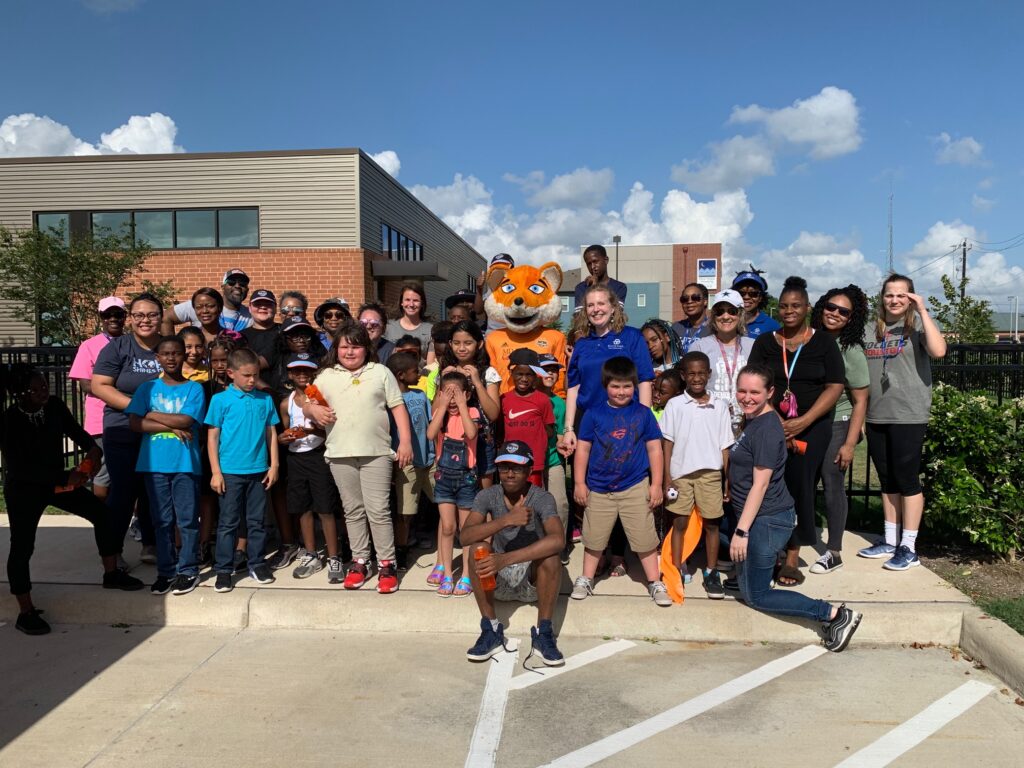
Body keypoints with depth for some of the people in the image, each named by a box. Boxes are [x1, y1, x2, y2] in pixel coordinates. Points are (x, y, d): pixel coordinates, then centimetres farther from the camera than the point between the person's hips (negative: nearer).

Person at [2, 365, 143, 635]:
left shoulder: (54, 406, -10)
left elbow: (73, 430, 8)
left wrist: (92, 447, -11)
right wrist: (66, 477, -31)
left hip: (57, 481, 5)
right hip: (23, 490, -5)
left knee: (101, 512, -1)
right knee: (22, 546, -2)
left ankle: (111, 574, 14)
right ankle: (26, 613, 11)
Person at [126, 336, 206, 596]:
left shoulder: (194, 388, 2)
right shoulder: (148, 388, 7)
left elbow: (186, 421, -12)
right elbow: (135, 423, -3)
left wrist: (154, 415, -4)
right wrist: (172, 426, -10)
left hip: (185, 464, -2)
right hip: (155, 464, 2)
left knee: (187, 520, 3)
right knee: (162, 520, 9)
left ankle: (188, 570, 14)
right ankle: (165, 571, 19)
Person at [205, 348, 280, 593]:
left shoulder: (266, 400, 6)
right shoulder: (221, 400, -2)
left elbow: (271, 434, 10)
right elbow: (212, 437, -1)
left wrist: (273, 466, 5)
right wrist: (216, 472, -5)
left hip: (259, 471, 3)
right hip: (230, 471, -2)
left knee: (257, 521, 11)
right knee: (228, 522, 4)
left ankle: (256, 563, 24)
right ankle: (224, 569, 14)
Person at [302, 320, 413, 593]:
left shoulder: (380, 372, 5)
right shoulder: (326, 376, 10)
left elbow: (398, 407, 4)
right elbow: (307, 405, 13)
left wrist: (405, 442, -3)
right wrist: (314, 409, -12)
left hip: (376, 452, -2)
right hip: (340, 454, 3)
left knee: (378, 510, -2)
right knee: (352, 510, 11)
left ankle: (386, 564, 6)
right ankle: (359, 561, 21)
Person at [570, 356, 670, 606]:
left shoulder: (643, 413, -1)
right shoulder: (593, 413, -3)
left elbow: (654, 449, 3)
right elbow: (582, 448, 1)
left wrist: (656, 484, 0)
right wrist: (579, 483, 0)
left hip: (635, 488, 0)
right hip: (598, 489, 0)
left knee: (645, 538, 6)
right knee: (593, 538, 13)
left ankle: (655, 583, 21)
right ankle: (586, 579, 30)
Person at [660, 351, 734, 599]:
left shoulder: (720, 407, 4)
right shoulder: (674, 405, 0)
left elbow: (725, 446, 6)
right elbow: (667, 443, 0)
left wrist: (728, 479, 3)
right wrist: (667, 478, -5)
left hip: (710, 473, 1)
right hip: (681, 473, -1)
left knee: (711, 523, 7)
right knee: (679, 522, 6)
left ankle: (712, 573, 19)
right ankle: (676, 571, 15)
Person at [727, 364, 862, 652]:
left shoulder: (766, 428, -19)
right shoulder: (752, 420, 9)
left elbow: (760, 484, -21)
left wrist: (741, 531, -21)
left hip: (767, 520, -9)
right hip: (757, 517, 9)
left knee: (756, 595, 1)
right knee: (746, 583, 16)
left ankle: (834, 614, 3)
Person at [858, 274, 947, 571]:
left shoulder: (917, 324, -4)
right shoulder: (871, 329, 11)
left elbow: (938, 351, -24)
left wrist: (923, 311, -21)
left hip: (909, 416, -6)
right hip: (876, 416, 6)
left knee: (907, 480, 0)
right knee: (887, 480, 13)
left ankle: (908, 548, 9)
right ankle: (890, 542, 24)